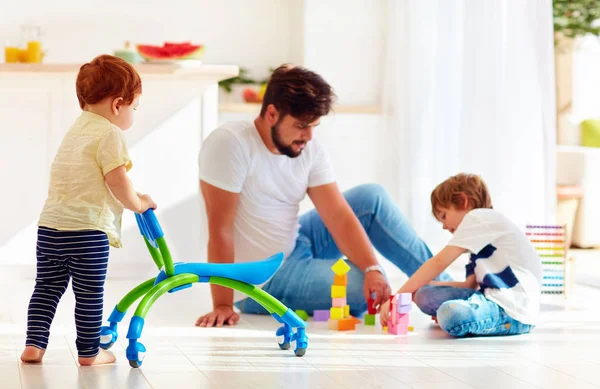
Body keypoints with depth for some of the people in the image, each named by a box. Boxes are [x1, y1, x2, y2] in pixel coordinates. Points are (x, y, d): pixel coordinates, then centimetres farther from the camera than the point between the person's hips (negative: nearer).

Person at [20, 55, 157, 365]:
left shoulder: (76, 130, 19)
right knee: (89, 295, 4)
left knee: (46, 289, 14)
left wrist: (130, 199, 26)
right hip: (88, 232, -8)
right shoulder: (110, 134, -9)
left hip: (49, 226, 8)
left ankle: (34, 345, 11)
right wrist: (139, 203, 5)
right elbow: (118, 184, -14)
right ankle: (89, 352, 13)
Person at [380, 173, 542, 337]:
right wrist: (423, 287, 15)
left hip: (515, 310, -9)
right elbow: (470, 285, 19)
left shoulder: (479, 217, -4)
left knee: (451, 313, -35)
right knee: (426, 295, 4)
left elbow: (439, 262, -9)